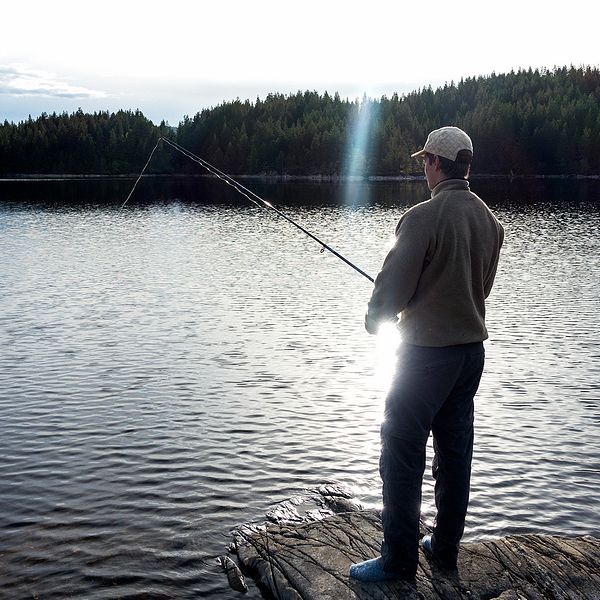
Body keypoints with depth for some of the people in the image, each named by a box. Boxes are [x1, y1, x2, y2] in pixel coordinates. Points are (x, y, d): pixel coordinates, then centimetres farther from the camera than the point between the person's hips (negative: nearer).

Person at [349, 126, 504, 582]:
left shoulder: (422, 218, -18)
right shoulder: (491, 221, 6)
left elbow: (393, 287, -14)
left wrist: (375, 318, 6)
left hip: (426, 351, -8)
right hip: (472, 348, 8)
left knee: (403, 455, 2)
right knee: (455, 453, 15)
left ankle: (399, 560, 9)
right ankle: (446, 548, 28)